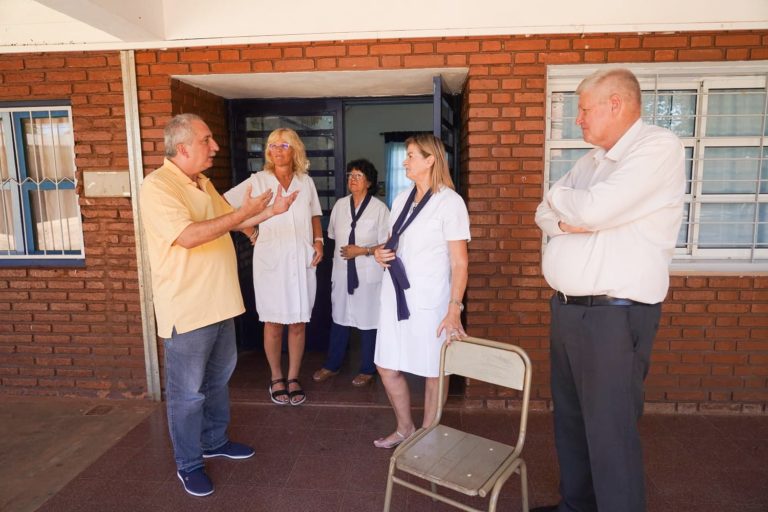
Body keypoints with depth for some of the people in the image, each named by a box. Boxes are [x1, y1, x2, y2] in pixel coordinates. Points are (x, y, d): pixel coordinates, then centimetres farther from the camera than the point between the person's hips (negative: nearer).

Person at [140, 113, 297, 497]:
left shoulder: (203, 183, 10)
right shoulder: (157, 187, -18)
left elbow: (231, 224, 20)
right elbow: (188, 236, -30)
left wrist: (271, 211, 7)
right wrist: (245, 211, -25)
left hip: (219, 302, 9)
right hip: (187, 309, -9)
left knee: (218, 379, 21)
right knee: (188, 392, 7)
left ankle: (214, 441, 40)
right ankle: (188, 463, 24)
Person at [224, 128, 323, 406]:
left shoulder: (306, 181, 9)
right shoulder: (257, 181, 0)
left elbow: (315, 216, 18)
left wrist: (318, 241, 4)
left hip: (302, 260, 2)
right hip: (271, 260, -2)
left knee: (298, 322, 7)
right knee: (273, 323, 5)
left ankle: (293, 378, 22)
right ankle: (276, 378, 23)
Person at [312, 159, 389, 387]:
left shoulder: (379, 208, -10)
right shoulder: (340, 205, 5)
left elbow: (386, 244, -9)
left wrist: (362, 251, -17)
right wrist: (342, 252, 10)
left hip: (368, 274, -4)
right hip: (342, 271, 4)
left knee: (368, 321, 6)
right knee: (339, 318, 15)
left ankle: (367, 369, 24)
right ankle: (332, 365, 31)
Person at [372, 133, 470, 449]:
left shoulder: (450, 202, -10)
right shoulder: (401, 199, 11)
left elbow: (459, 263, -12)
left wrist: (454, 309, -19)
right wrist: (381, 253, 2)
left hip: (430, 299, -7)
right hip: (396, 294, 7)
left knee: (433, 372, 6)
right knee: (387, 366, 12)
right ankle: (405, 429, 33)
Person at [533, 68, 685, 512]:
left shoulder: (660, 147, -11)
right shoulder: (593, 160, 16)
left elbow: (593, 210, -22)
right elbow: (545, 214, 13)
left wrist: (559, 197, -1)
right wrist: (566, 220, -10)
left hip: (614, 315, -8)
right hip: (567, 309, 9)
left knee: (610, 434, 1)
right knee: (570, 421, 19)